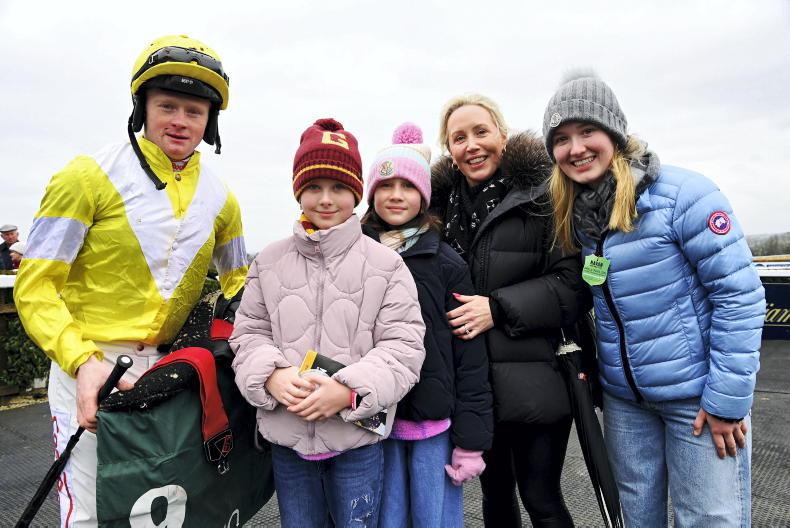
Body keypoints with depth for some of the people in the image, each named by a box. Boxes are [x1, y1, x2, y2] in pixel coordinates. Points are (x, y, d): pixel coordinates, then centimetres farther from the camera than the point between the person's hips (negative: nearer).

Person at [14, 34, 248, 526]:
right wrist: (81, 361, -23)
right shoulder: (90, 176, -8)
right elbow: (35, 286, -10)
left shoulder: (220, 198, 5)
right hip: (89, 367, -4)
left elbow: (237, 281, 17)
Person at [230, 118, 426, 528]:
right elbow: (248, 334, 7)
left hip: (357, 438, -2)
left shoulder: (386, 264, -6)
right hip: (286, 437, 3)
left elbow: (404, 346, -8)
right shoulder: (268, 262, 4)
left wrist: (349, 390, -21)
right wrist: (271, 376, -14)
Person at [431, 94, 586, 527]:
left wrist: (499, 308, -19)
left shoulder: (541, 195, -8)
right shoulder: (445, 203, 7)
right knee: (495, 490, 21)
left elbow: (572, 283, -12)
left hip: (532, 381, -4)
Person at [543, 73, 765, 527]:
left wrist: (728, 397, -15)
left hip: (698, 394, -5)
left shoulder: (681, 193, -16)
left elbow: (740, 294, -15)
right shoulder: (574, 215, 2)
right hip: (624, 397, 6)